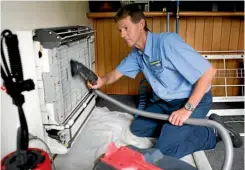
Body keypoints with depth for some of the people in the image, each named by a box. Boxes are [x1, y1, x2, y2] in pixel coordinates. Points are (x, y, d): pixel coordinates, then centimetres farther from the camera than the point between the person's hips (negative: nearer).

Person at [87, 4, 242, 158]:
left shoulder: (167, 41, -28)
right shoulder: (136, 53, -1)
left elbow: (209, 71, -29)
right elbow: (117, 73, 8)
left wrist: (187, 109, -28)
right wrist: (102, 81, -16)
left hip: (194, 100, -8)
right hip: (167, 102, 8)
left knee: (165, 148, -14)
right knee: (138, 128, 7)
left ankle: (212, 134, 4)